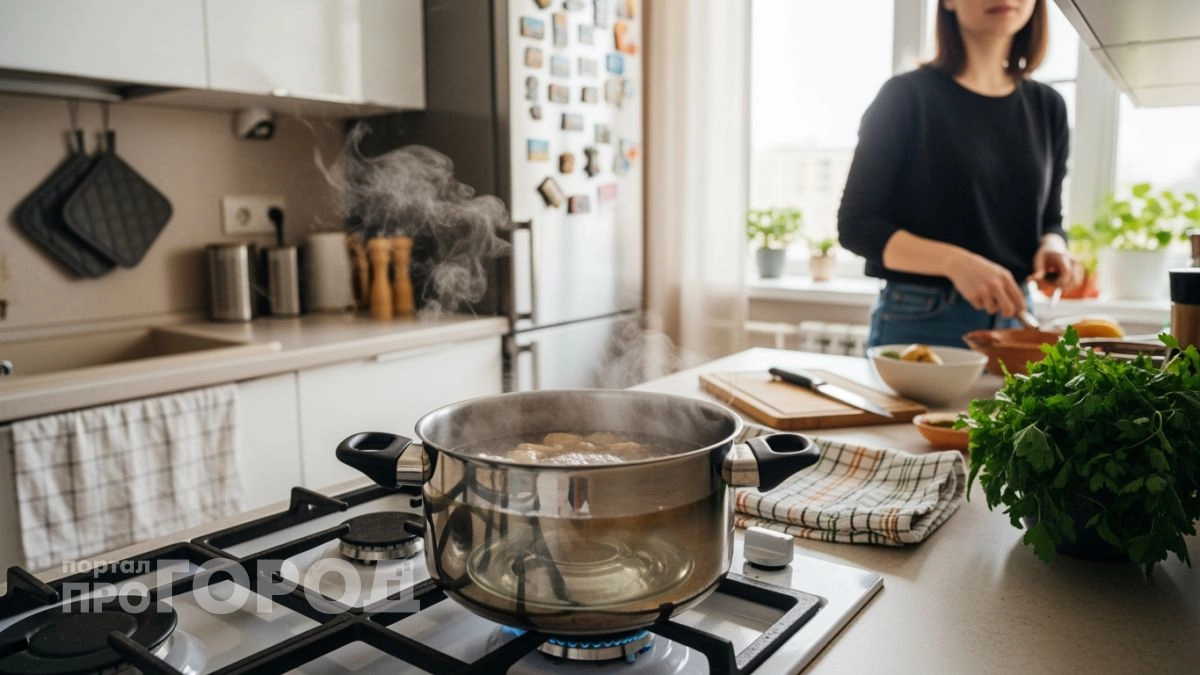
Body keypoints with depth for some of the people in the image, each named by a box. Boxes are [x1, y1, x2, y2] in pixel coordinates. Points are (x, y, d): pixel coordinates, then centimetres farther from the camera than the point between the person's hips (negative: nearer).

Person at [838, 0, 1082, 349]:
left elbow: (1048, 219, 16)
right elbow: (856, 225, -11)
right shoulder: (907, 96, -8)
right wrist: (954, 262, -24)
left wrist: (1052, 247, -8)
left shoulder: (1047, 107, 7)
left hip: (1013, 319, 5)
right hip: (918, 320, -5)